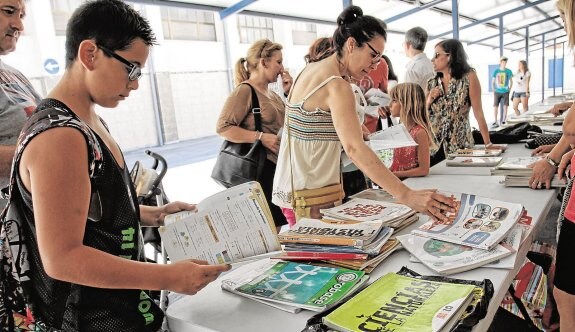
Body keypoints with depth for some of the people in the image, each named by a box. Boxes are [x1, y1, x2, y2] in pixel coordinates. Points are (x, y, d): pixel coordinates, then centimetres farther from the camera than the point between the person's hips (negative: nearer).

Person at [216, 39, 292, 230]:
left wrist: (289, 93, 13)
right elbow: (223, 127, -16)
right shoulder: (244, 91, -7)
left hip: (278, 170, 8)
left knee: (275, 229, 8)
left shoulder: (271, 95, 17)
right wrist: (261, 137, -22)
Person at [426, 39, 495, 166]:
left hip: (460, 146, -3)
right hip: (432, 146, 3)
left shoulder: (468, 77, -5)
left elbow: (478, 112, -10)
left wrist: (488, 144, -13)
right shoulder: (432, 83, 6)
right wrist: (429, 101, -8)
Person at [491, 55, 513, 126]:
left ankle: (503, 120, 13)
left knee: (505, 107, -1)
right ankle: (496, 122, 5)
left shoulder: (509, 71, 1)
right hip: (497, 92, 0)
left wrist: (509, 90, 2)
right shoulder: (496, 71, 0)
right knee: (495, 106, -3)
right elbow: (492, 82, 7)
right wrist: (494, 91, 1)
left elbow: (511, 82, 10)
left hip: (505, 92, 0)